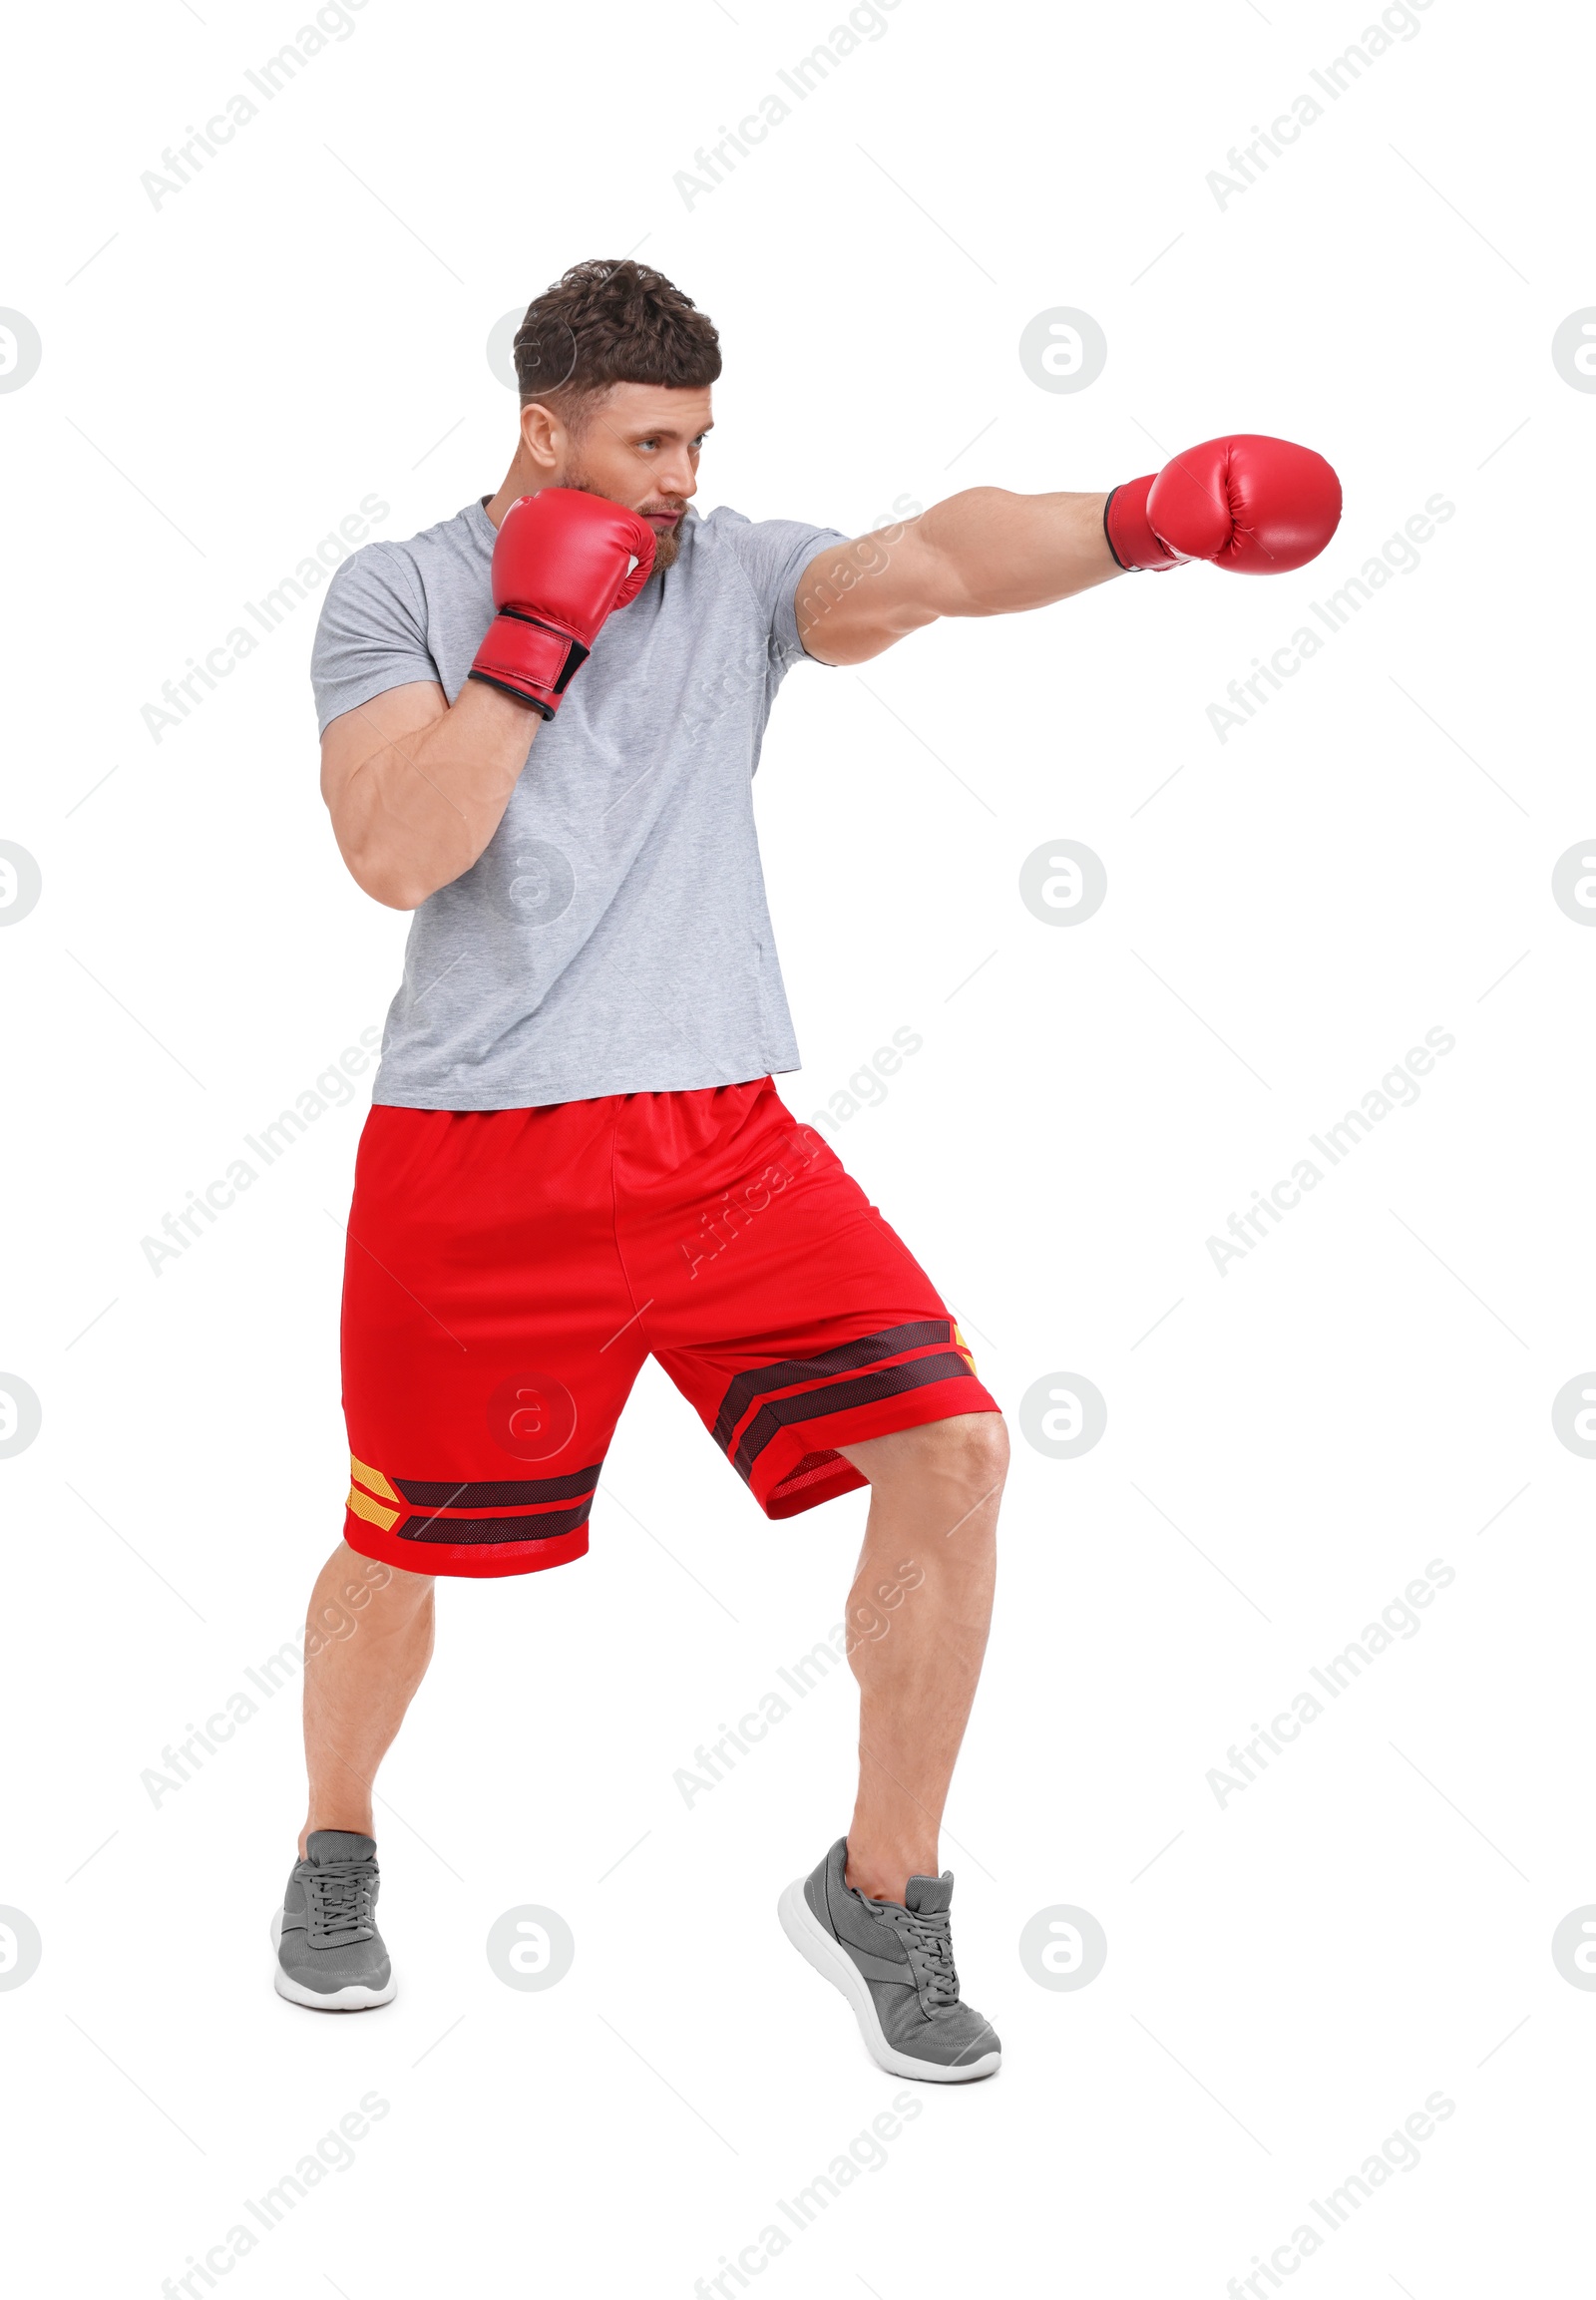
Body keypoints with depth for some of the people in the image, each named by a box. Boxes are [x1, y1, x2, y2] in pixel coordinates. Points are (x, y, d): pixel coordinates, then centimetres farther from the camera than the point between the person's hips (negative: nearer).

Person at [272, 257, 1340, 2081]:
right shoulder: (394, 595, 1)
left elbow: (934, 559, -12)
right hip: (477, 1159, -2)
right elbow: (394, 854, -14)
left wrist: (1141, 519, -29)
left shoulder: (734, 576, 6)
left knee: (949, 1449, -13)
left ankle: (879, 1892, 5)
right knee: (394, 1555, 10)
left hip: (727, 1140, 2)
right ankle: (337, 1850, 42)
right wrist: (539, 633, -13)